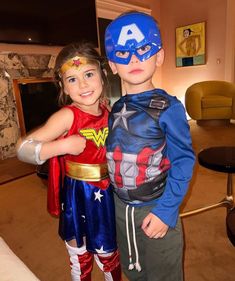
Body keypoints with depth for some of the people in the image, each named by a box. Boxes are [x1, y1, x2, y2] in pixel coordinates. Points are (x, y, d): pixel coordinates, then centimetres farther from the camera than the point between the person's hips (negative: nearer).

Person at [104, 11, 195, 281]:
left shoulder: (168, 107, -16)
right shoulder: (113, 109, 0)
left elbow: (183, 161, -15)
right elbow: (111, 157, 4)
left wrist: (166, 210, -17)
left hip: (157, 210, -5)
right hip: (120, 208, 5)